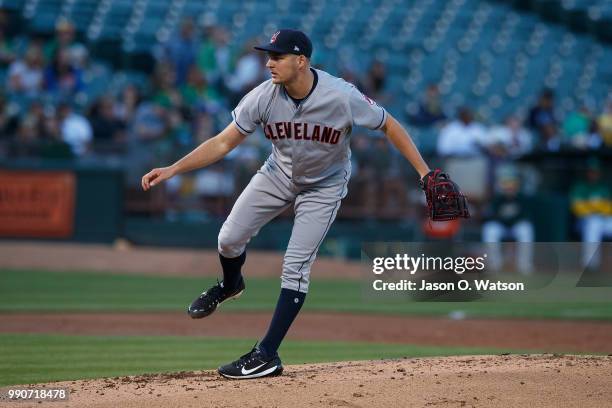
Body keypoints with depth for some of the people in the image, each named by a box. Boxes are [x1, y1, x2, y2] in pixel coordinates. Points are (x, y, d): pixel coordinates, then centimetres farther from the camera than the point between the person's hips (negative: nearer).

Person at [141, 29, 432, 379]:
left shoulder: (342, 97, -31)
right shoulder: (263, 97, -23)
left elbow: (389, 125, -17)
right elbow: (223, 143, -16)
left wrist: (424, 173, -22)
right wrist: (173, 169, -25)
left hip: (323, 187, -3)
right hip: (279, 175, 3)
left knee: (295, 268, -11)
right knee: (230, 238, -1)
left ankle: (267, 355, -6)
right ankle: (230, 285, 36)